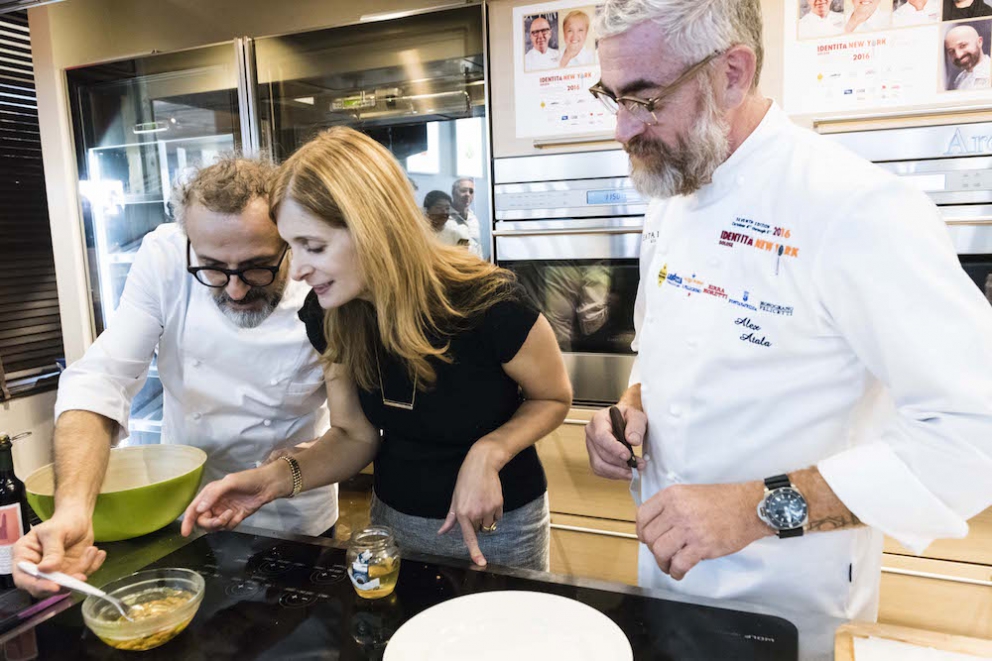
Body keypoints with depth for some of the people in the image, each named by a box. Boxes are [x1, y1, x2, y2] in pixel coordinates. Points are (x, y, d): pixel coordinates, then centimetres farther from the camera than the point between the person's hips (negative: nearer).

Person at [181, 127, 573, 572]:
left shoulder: (488, 305, -28)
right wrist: (275, 479, -20)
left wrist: (489, 452, -27)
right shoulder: (329, 317, -14)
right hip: (394, 520, 4)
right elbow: (355, 435, -3)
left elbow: (554, 398, -10)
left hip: (499, 529, -3)